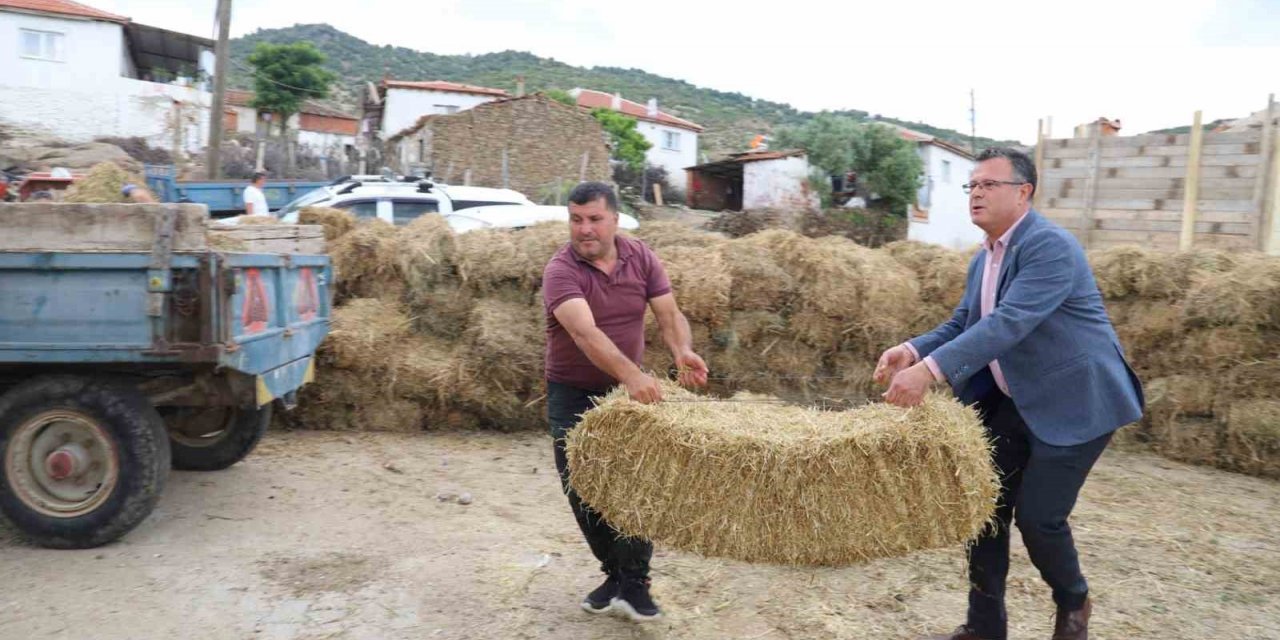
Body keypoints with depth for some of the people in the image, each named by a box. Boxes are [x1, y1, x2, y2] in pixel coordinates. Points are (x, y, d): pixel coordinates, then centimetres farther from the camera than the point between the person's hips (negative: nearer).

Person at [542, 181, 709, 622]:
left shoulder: (641, 258, -7)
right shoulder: (561, 271, -22)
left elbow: (669, 313, -8)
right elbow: (586, 333, -37)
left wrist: (683, 351, -32)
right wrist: (631, 375, -52)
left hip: (629, 389, 2)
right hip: (573, 394, -2)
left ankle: (634, 583, 9)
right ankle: (615, 573, 25)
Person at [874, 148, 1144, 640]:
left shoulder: (1050, 246, -21)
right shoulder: (984, 259, 8)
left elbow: (1009, 322, -33)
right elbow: (960, 326, 9)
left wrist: (930, 370, -41)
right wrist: (912, 350, -13)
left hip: (1074, 402, -8)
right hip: (1012, 401, 8)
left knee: (1038, 516, -6)